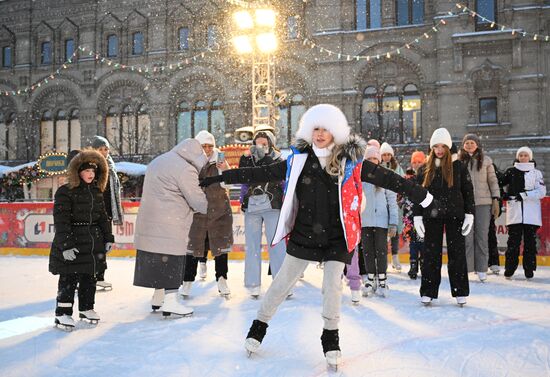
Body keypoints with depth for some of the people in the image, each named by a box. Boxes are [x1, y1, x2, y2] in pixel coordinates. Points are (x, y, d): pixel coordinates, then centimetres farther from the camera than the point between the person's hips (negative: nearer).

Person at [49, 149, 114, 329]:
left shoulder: (96, 192, 9)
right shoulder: (65, 192, -12)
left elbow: (103, 217, 16)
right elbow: (61, 220, -16)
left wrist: (108, 238, 13)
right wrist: (66, 245, -22)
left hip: (94, 243, 7)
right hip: (73, 244, -6)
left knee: (90, 277, 15)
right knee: (69, 279, -1)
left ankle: (86, 308, 30)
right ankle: (62, 313, 10)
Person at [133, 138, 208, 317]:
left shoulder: (157, 161, 18)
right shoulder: (185, 169, -13)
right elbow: (198, 200, -12)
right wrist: (210, 206, 8)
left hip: (149, 223, 9)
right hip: (169, 227, -9)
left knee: (157, 261, 15)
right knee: (172, 260, -2)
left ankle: (158, 297, 25)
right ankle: (170, 301, 1)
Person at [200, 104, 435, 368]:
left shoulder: (351, 160, -7)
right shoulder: (298, 159, -5)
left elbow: (386, 178, -3)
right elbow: (261, 173, -3)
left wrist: (421, 196, 0)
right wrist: (221, 178, -4)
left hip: (337, 237, -1)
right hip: (303, 234, 1)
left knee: (333, 285, -1)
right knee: (282, 282, 10)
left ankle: (331, 337, 22)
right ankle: (259, 325, 30)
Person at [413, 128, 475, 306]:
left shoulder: (459, 167, 3)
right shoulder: (425, 169, 7)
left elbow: (468, 191, 3)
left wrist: (469, 214, -4)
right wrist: (417, 216, 1)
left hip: (455, 215, -1)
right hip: (432, 216, 1)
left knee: (457, 252, 3)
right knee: (430, 253, 3)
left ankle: (460, 292, 12)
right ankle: (428, 292, 10)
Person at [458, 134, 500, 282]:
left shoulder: (486, 160, 8)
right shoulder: (459, 161, 6)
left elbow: (493, 181, 8)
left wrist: (495, 200, 2)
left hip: (483, 203, 1)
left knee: (482, 235, 1)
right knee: (466, 236, -1)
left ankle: (481, 269, 7)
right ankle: (465, 268, 4)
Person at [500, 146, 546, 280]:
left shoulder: (536, 173, 8)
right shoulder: (510, 172, 11)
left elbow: (541, 192, -2)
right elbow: (502, 186, 20)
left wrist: (524, 195, -12)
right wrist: (504, 195, 1)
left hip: (531, 214, 0)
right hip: (515, 212, 0)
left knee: (530, 241, 1)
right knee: (513, 241, -3)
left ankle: (529, 270, 9)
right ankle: (509, 270, 2)